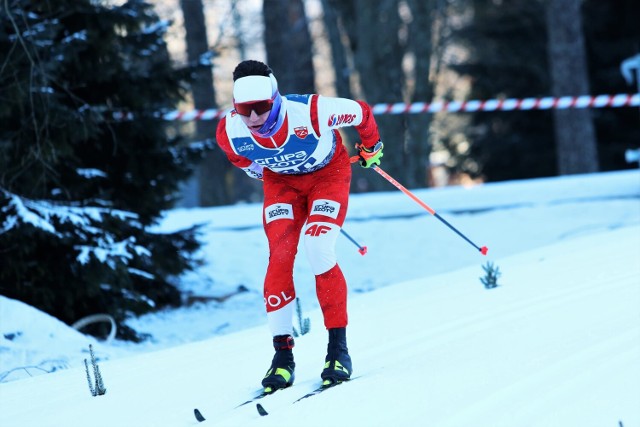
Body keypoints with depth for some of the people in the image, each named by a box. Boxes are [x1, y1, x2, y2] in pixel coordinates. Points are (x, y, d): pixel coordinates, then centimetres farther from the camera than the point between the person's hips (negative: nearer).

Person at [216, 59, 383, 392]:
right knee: (279, 257, -16)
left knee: (318, 252, -22)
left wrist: (371, 148, 0)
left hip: (328, 174, -3)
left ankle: (338, 348, -12)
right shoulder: (229, 131, -26)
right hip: (281, 181, 3)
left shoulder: (310, 112, -37)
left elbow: (361, 113, -17)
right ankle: (282, 354, -9)